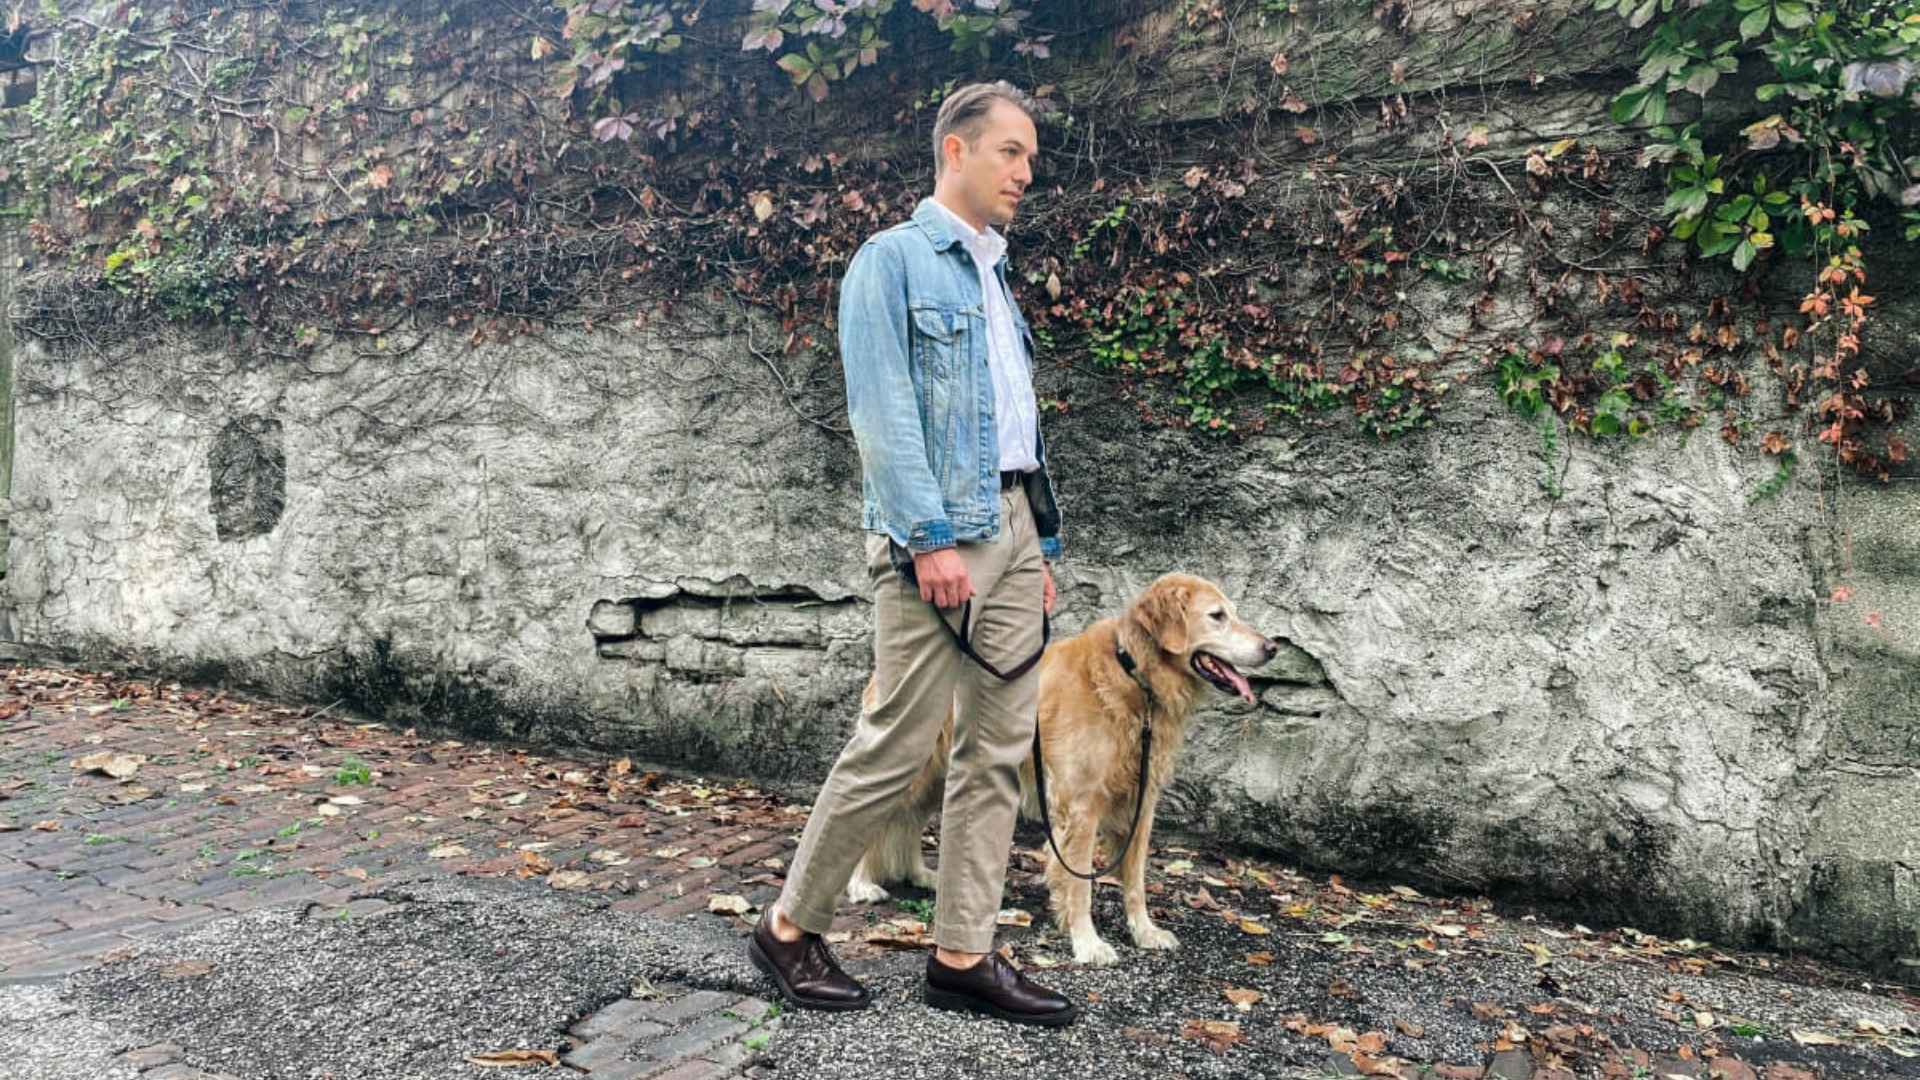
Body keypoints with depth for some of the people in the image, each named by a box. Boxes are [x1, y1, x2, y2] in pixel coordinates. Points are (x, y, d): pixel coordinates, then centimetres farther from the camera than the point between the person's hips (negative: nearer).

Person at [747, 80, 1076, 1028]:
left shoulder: (996, 281, 22)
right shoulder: (895, 259, -2)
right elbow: (881, 410, -13)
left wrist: (1042, 545, 15)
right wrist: (932, 538, -20)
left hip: (1013, 529, 8)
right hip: (936, 528, -8)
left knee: (999, 749, 5)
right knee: (898, 743, -5)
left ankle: (962, 956, 13)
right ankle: (791, 926, 12)